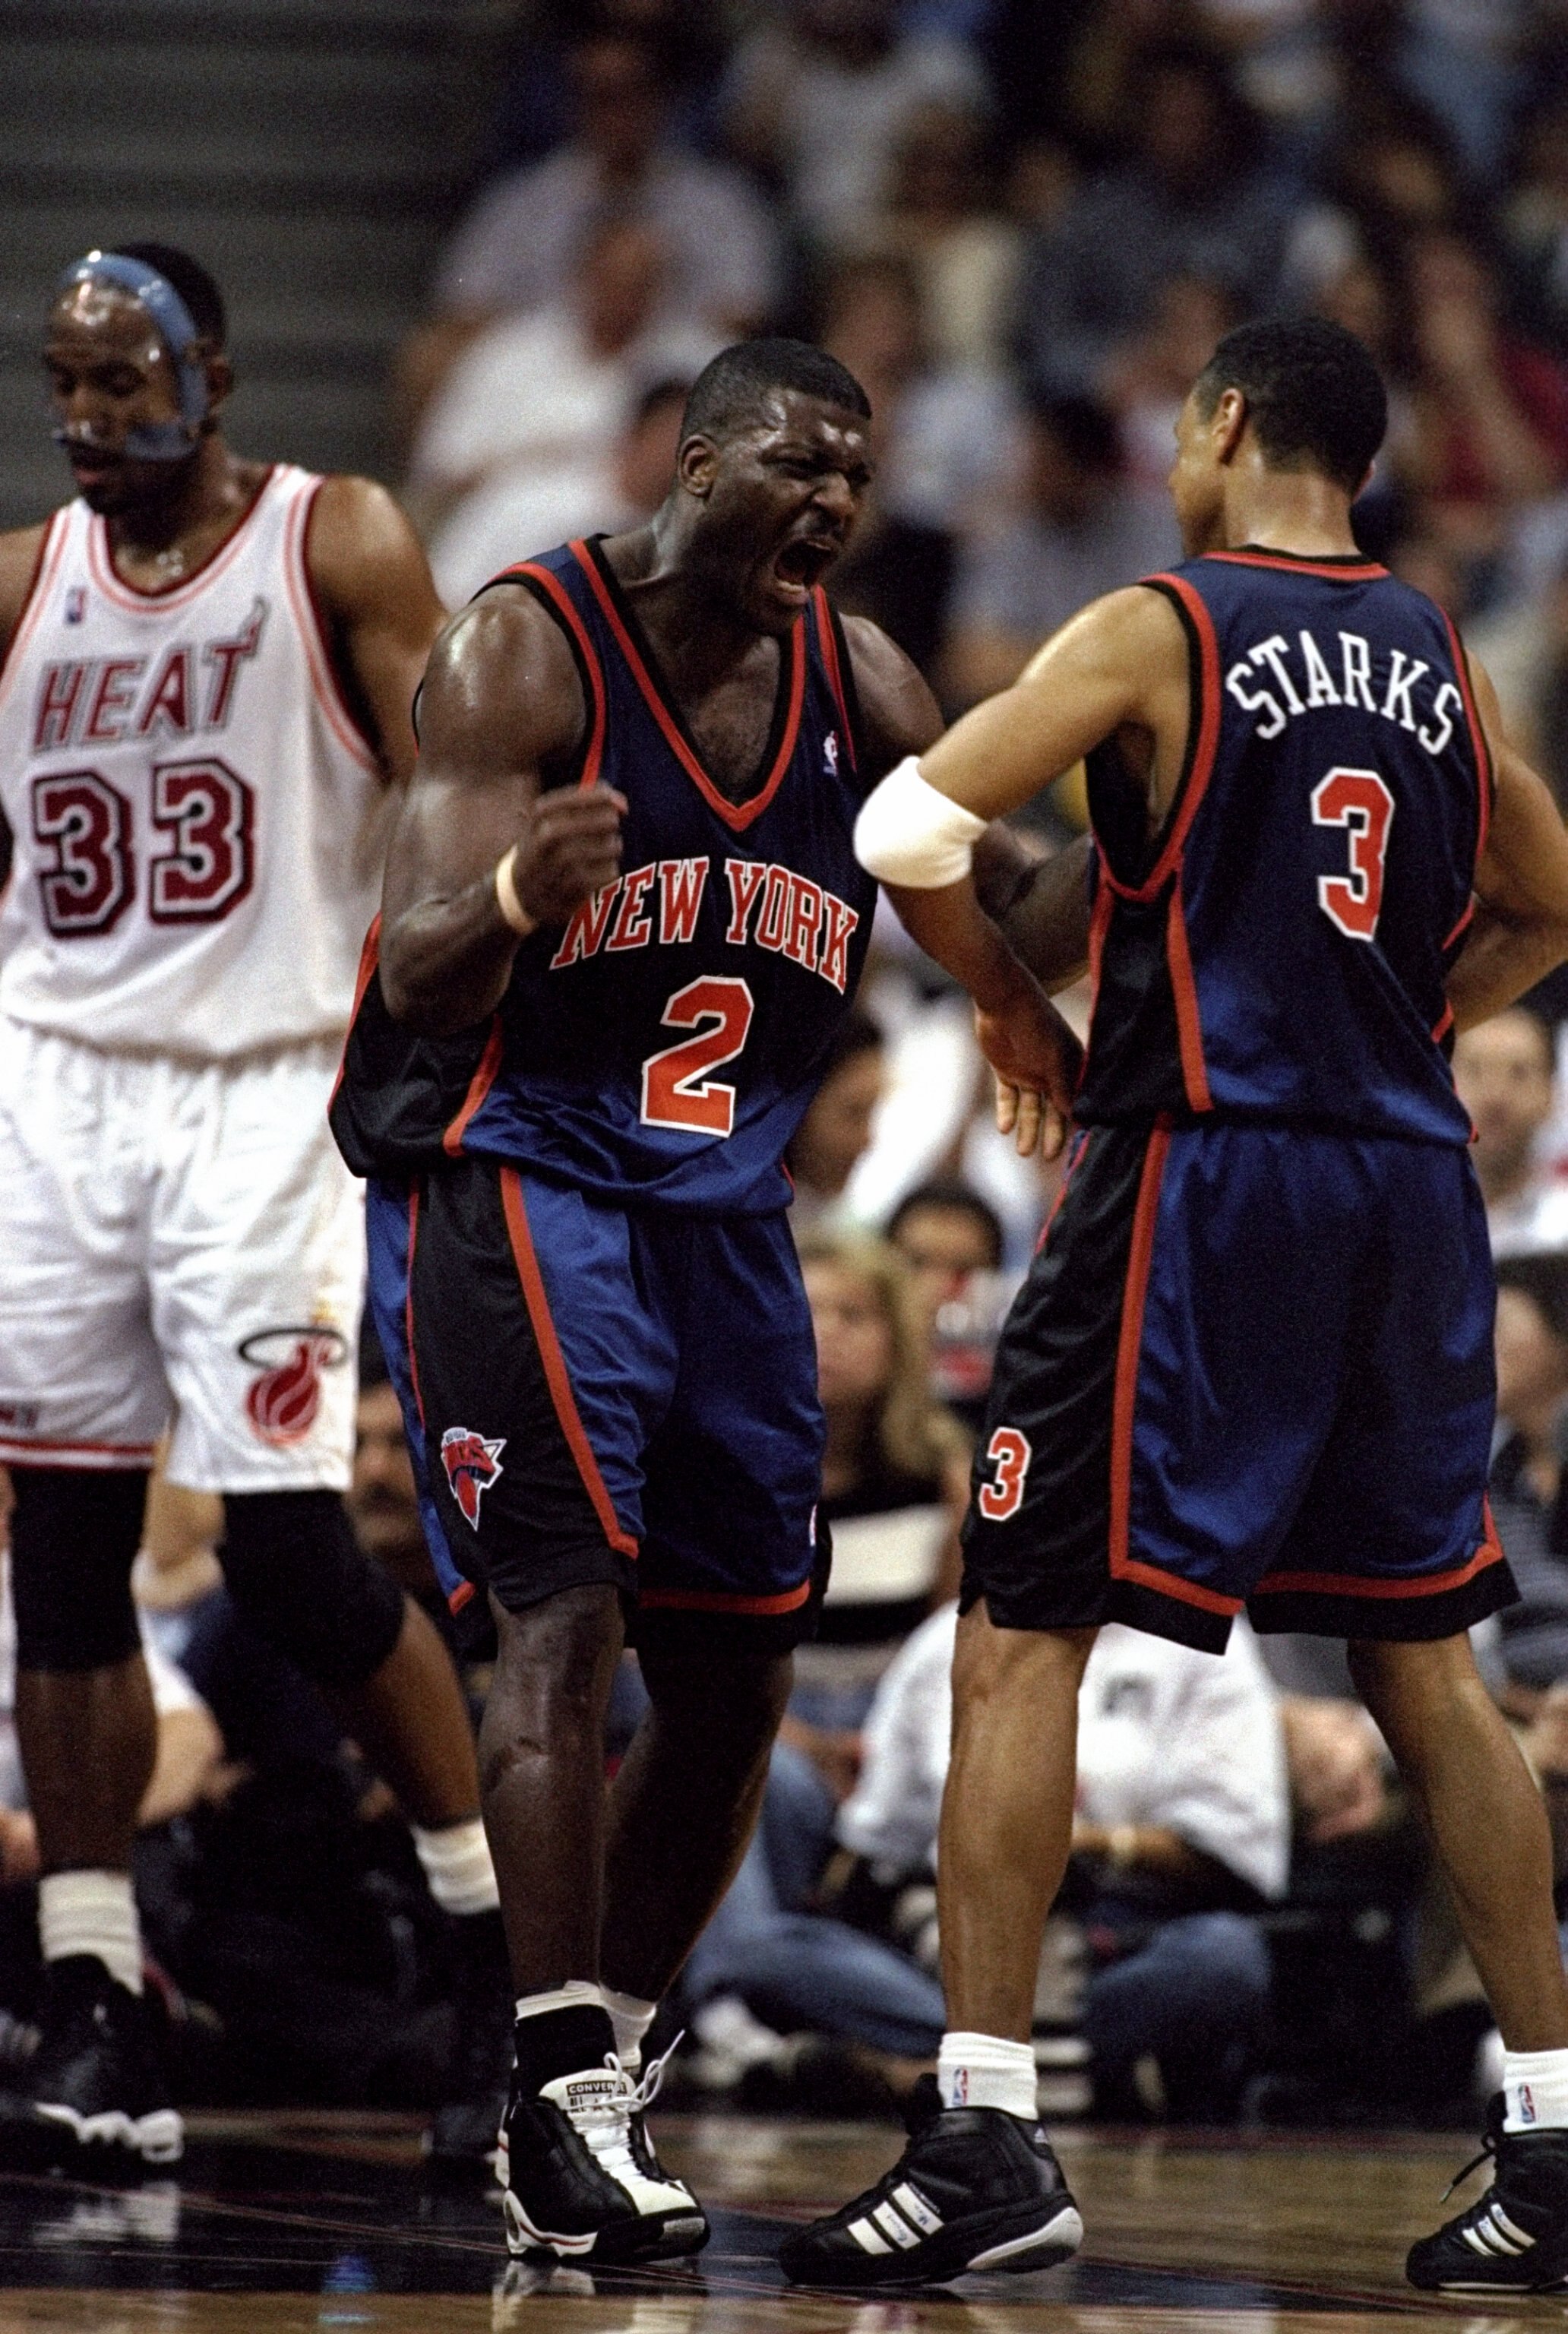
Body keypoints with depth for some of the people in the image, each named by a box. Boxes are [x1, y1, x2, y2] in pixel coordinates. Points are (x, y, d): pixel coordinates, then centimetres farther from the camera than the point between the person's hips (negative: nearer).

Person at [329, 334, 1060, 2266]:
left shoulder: (855, 681, 4)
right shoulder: (525, 651, -14)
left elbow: (997, 895, 11)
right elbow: (418, 971, -22)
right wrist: (517, 892, -44)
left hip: (722, 1206, 7)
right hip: (508, 1181, -7)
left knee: (737, 1669, 7)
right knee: (565, 1610, -20)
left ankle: (602, 2071, 20)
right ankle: (565, 2094, -23)